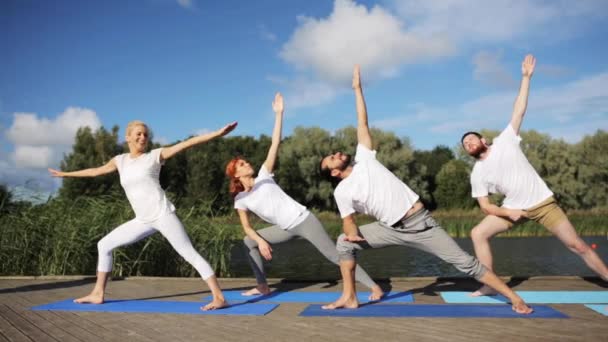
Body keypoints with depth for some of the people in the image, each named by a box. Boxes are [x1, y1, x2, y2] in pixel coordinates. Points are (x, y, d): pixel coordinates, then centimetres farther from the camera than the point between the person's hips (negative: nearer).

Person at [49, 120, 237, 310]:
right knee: (104, 245, 12)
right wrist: (66, 174, 42)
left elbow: (187, 143, -4)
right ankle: (98, 294, 22)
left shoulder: (155, 155, 3)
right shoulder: (120, 161, 15)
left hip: (163, 214, -6)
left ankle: (219, 297, -17)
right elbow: (96, 171, 32)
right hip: (144, 220, 6)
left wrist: (218, 133, -11)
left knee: (190, 253, -13)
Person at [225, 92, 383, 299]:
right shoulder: (240, 199, 4)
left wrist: (278, 113, -9)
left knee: (334, 255, -10)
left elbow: (275, 143, -5)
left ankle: (375, 287, -6)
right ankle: (262, 287, 15)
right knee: (249, 242, 5)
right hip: (286, 229, 5)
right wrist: (261, 241, -14)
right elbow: (247, 227, 5)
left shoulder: (263, 176, -3)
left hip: (303, 220, -4)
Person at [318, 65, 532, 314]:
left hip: (421, 223, -1)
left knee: (465, 262, -3)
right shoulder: (342, 191, 1)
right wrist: (352, 232, -26)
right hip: (393, 230, 1)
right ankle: (349, 298, -1)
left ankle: (514, 298, 5)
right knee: (344, 243, -8)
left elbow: (362, 123, 6)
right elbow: (348, 220, -2)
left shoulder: (364, 159, 3)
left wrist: (357, 88, 9)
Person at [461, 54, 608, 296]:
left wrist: (526, 77, -8)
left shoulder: (504, 141, -5)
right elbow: (485, 206, 0)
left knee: (577, 245, -2)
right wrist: (508, 212, -16)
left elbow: (519, 111, -6)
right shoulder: (477, 174, 1)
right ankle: (489, 286, -6)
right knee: (478, 234, -11)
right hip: (514, 208, 3)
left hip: (543, 202, -3)